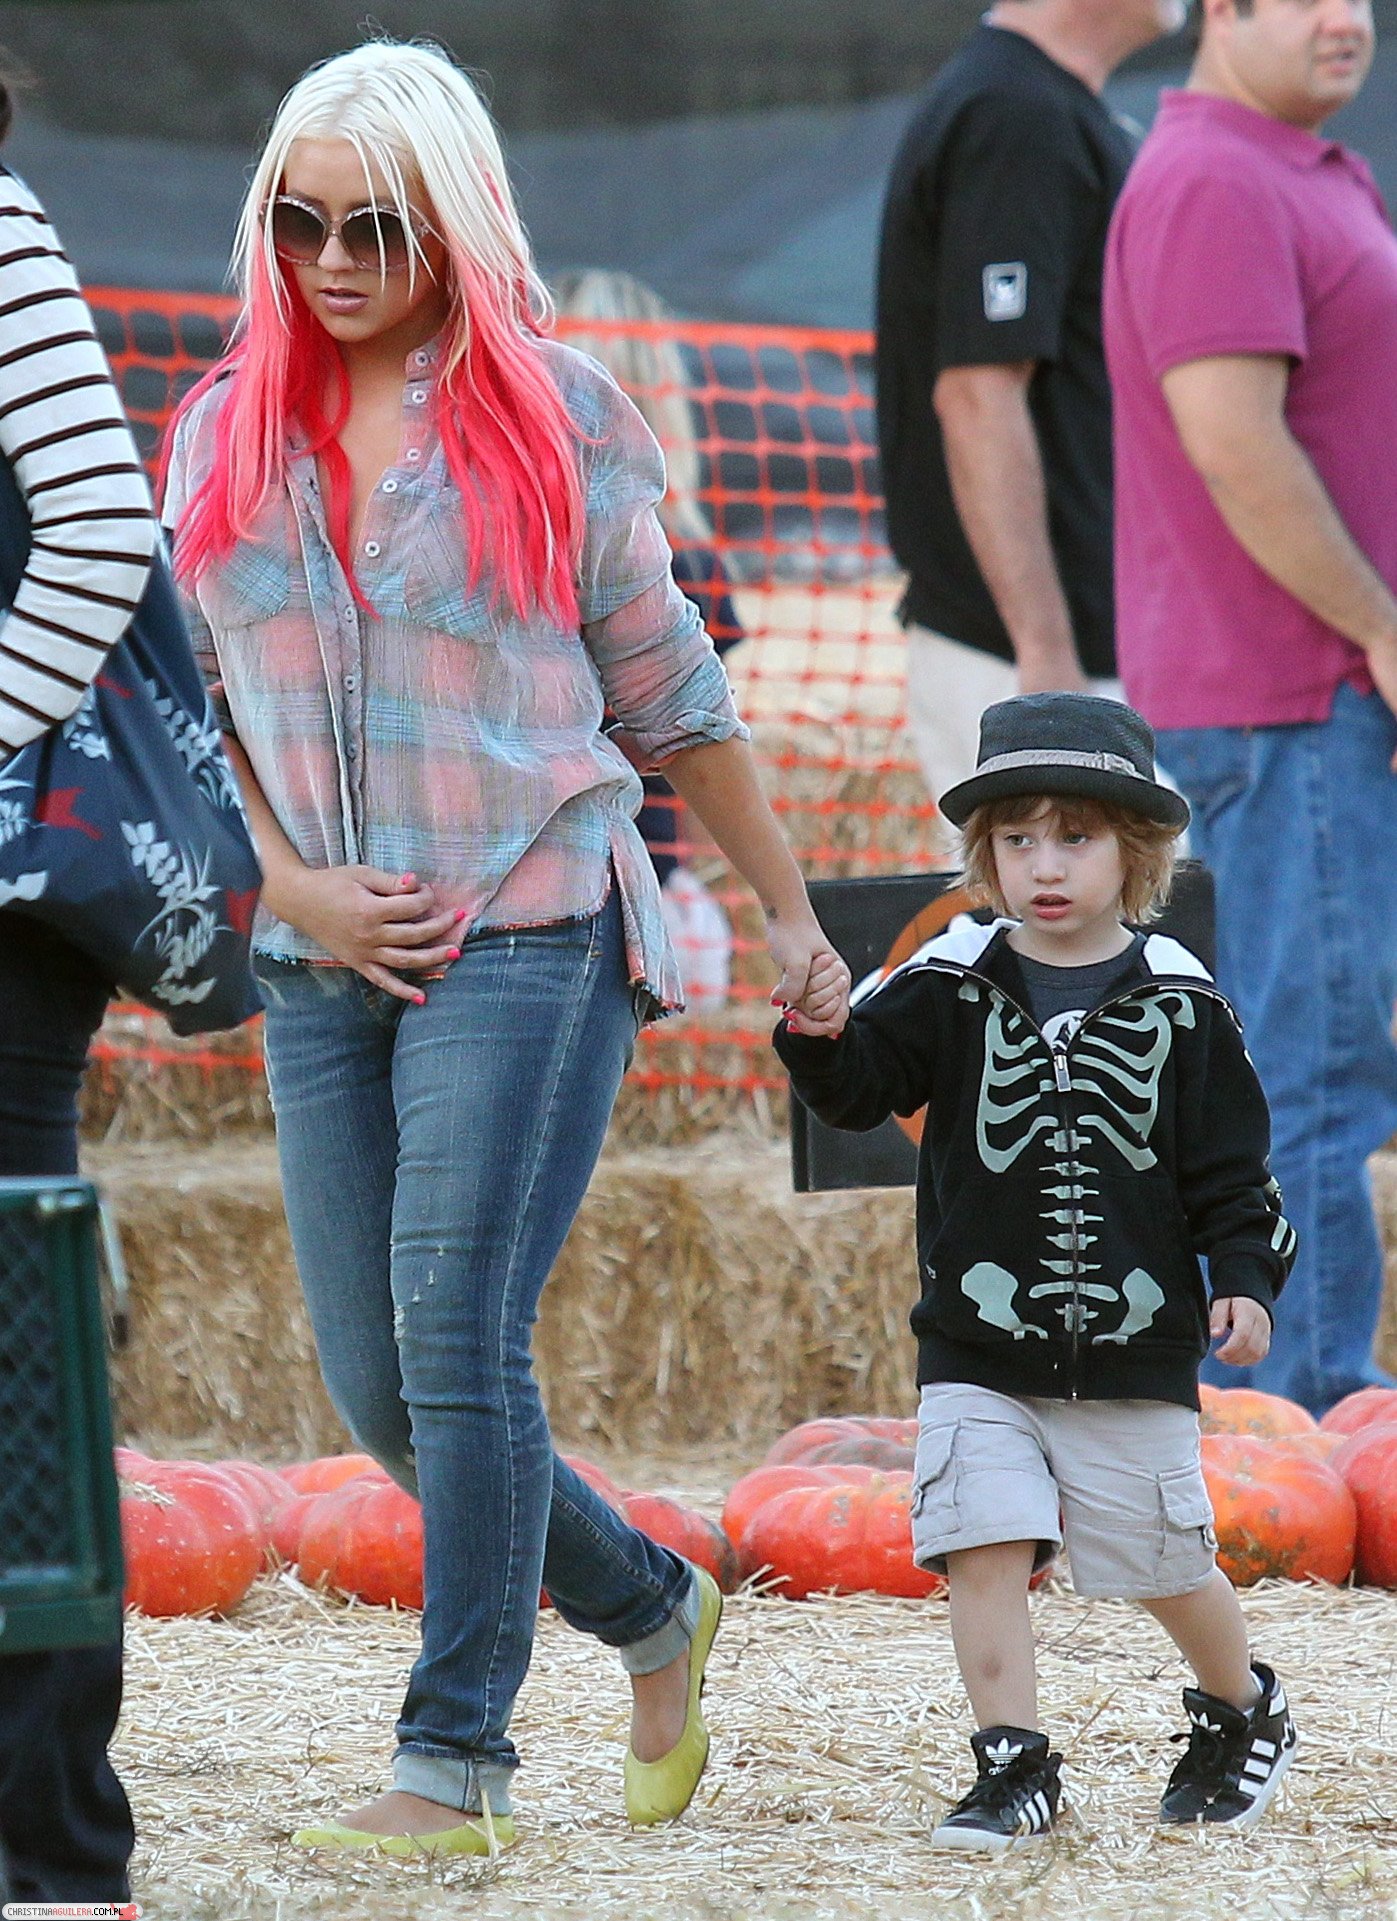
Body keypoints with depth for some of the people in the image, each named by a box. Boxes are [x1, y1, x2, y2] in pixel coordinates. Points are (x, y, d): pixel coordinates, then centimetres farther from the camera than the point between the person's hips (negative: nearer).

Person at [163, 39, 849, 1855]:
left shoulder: (554, 419, 0)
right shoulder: (227, 429, 9)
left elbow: (672, 697, 8)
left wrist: (792, 915, 12)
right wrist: (291, 881, -4)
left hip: (533, 940, -4)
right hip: (326, 963, 4)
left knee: (456, 1330, -15)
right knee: (382, 1390, 4)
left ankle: (456, 1761, -12)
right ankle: (652, 1606, 27)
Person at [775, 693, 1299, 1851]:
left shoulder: (1177, 1005, -1)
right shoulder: (950, 989, 0)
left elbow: (1232, 1168, 2)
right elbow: (860, 1085, -8)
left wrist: (1246, 1278, -11)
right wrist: (816, 1030, -28)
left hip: (1135, 1350, -1)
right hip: (979, 1349, 1)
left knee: (1164, 1561, 8)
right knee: (984, 1547, -10)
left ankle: (1244, 1715, 34)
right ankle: (1015, 1771, -1)